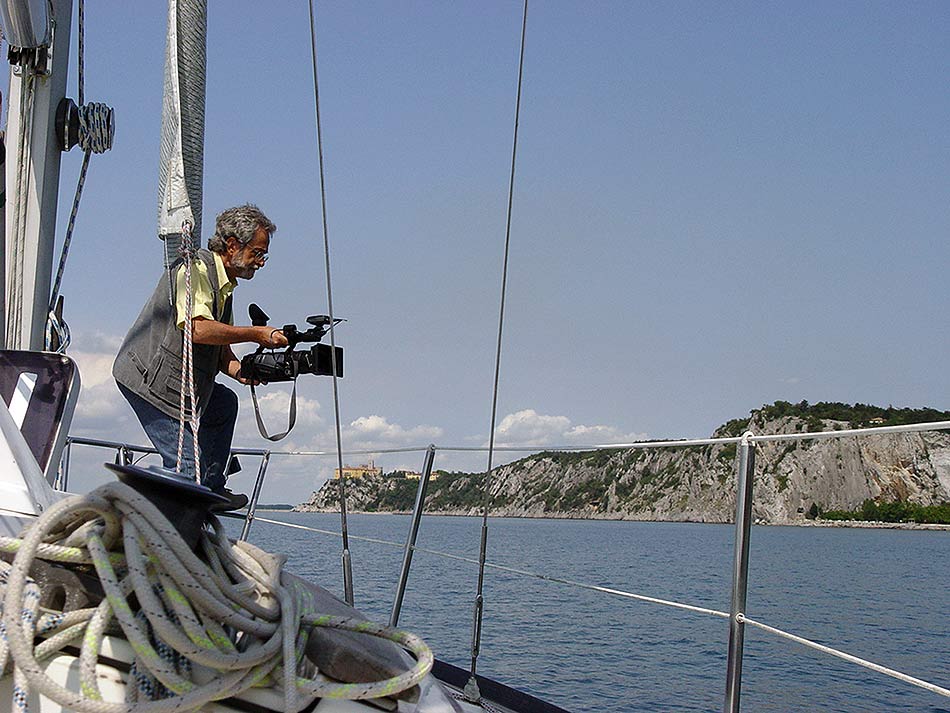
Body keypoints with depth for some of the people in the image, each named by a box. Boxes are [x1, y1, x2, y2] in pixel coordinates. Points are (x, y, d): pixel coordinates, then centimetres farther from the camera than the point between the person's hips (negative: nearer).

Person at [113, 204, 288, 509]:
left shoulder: (225, 285, 16)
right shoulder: (196, 268, -15)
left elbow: (221, 351, 14)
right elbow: (197, 328, -30)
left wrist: (241, 371, -7)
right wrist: (256, 334, -23)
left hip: (180, 378, 10)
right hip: (148, 377, -10)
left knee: (224, 404, 27)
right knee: (187, 465, -14)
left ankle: (212, 490, 31)